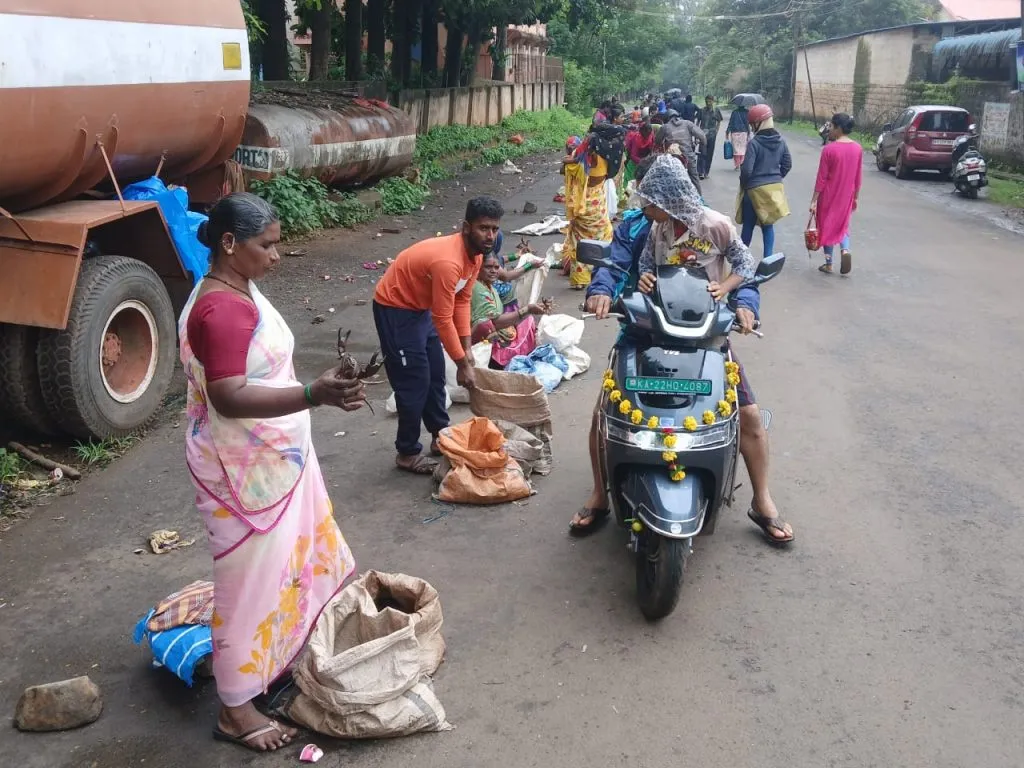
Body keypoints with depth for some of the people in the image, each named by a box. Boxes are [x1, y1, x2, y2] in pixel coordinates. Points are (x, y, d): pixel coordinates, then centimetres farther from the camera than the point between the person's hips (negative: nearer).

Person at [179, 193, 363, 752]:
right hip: (241, 470, -10)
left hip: (275, 456, 10)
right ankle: (235, 709, 16)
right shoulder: (220, 310, -26)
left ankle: (289, 651, 47)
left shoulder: (239, 291, 6)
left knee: (293, 554, 25)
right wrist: (313, 395, -44)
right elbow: (229, 398, -35)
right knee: (250, 579, 1)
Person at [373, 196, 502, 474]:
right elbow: (443, 320, -29)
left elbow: (462, 301, 2)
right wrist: (462, 364, -21)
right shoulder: (448, 261, -34)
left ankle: (440, 436, 31)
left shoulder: (475, 254, -5)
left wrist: (467, 350, -2)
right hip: (395, 309, -9)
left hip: (421, 307, 10)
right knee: (414, 381, -5)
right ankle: (407, 454, 7)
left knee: (436, 374, 15)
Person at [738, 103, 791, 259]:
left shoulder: (754, 143, -18)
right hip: (775, 188, 5)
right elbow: (787, 164, 8)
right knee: (768, 225, 11)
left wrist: (743, 184, -1)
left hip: (755, 189, -5)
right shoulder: (781, 141, 1)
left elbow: (747, 170, -19)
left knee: (748, 226, 8)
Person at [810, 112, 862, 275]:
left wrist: (814, 200, -8)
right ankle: (845, 250, -7)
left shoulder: (829, 149, -17)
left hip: (829, 196, -4)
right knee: (842, 225, 20)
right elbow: (858, 177, 5)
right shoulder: (858, 149, -1)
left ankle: (828, 265, 15)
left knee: (828, 226, 10)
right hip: (847, 196, 4)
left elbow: (821, 178, -14)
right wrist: (855, 197, 16)